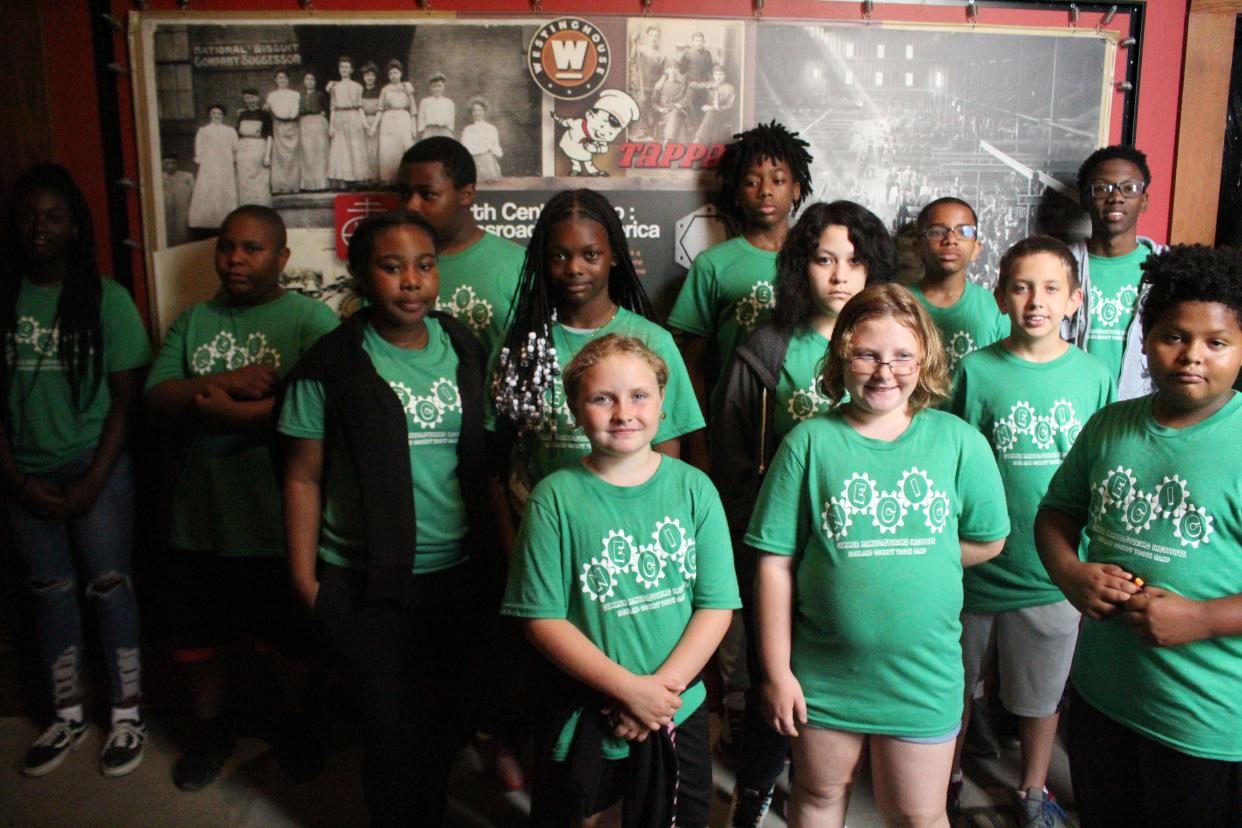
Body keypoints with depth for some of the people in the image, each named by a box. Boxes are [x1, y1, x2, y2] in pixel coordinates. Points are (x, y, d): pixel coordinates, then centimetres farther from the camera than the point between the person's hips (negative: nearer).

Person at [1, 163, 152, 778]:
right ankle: (67, 717, 26)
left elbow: (126, 398, -5)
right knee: (49, 593, 11)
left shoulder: (105, 299, -5)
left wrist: (91, 484, -9)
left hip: (97, 467, -3)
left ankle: (126, 716, 17)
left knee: (108, 588, 1)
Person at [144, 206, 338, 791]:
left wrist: (231, 412, -18)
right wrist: (228, 380, -17)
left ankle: (293, 723, 38)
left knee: (292, 633, 14)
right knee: (203, 631, 18)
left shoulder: (310, 318, -7)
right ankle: (208, 728, 41)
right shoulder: (193, 321, 9)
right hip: (201, 515, 4)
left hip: (280, 516, -4)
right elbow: (156, 399, -2)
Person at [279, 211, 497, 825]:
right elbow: (304, 478, -4)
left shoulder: (464, 349, 4)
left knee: (447, 718, 17)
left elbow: (484, 456, 10)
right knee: (393, 728, 7)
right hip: (367, 586, -3)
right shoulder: (331, 365, -7)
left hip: (460, 574, 4)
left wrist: (496, 547, 5)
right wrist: (305, 579, -6)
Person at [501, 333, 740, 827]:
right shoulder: (556, 497, -9)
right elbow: (543, 619, -11)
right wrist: (629, 689, -17)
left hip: (678, 712, 2)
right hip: (582, 717, -1)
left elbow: (716, 605, -4)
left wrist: (661, 686, -14)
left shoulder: (693, 487, -4)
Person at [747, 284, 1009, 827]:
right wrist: (776, 672, -8)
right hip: (823, 674, 0)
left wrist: (902, 557, -4)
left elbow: (987, 541, 5)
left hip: (923, 674, 1)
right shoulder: (810, 442, -9)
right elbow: (776, 562, -8)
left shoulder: (959, 442, -5)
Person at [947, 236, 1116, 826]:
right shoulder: (977, 371, -8)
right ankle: (948, 777, 40)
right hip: (978, 562, -1)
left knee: (1043, 694, 17)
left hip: (1054, 572, 1)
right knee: (956, 683, 15)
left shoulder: (1095, 376, -2)